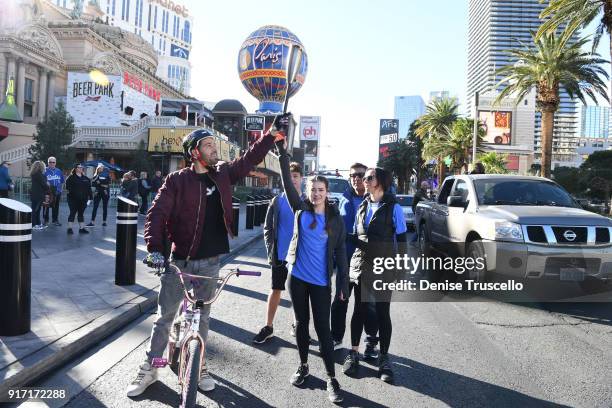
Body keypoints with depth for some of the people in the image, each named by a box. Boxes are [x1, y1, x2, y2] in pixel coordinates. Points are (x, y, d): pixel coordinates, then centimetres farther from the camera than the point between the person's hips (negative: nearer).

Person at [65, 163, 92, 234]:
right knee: (72, 213, -1)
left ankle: (82, 228, 14)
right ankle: (69, 228, 4)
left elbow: (89, 189, 9)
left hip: (83, 199, 4)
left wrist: (89, 198, 4)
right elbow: (67, 187, -7)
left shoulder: (86, 178, 10)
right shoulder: (71, 177, -1)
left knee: (81, 213, 10)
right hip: (73, 199, -4)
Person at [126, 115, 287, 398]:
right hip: (180, 260, -3)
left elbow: (249, 159, 11)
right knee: (164, 316, 8)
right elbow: (156, 213, -12)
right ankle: (149, 369, 24)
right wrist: (154, 248, -24)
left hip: (210, 262, 3)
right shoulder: (177, 180, -8)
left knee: (202, 317, 15)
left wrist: (273, 134, 5)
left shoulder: (222, 174, 5)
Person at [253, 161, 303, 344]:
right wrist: (271, 250, -5)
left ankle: (298, 324, 28)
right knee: (276, 290, 8)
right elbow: (268, 227, 2)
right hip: (280, 256, 0)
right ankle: (268, 327, 18)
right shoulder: (277, 201, 0)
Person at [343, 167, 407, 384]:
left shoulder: (393, 208, -7)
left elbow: (401, 239, -5)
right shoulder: (362, 206, 8)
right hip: (361, 266, 4)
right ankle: (354, 353, 22)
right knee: (359, 309, 10)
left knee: (383, 312, 4)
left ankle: (384, 358, 17)